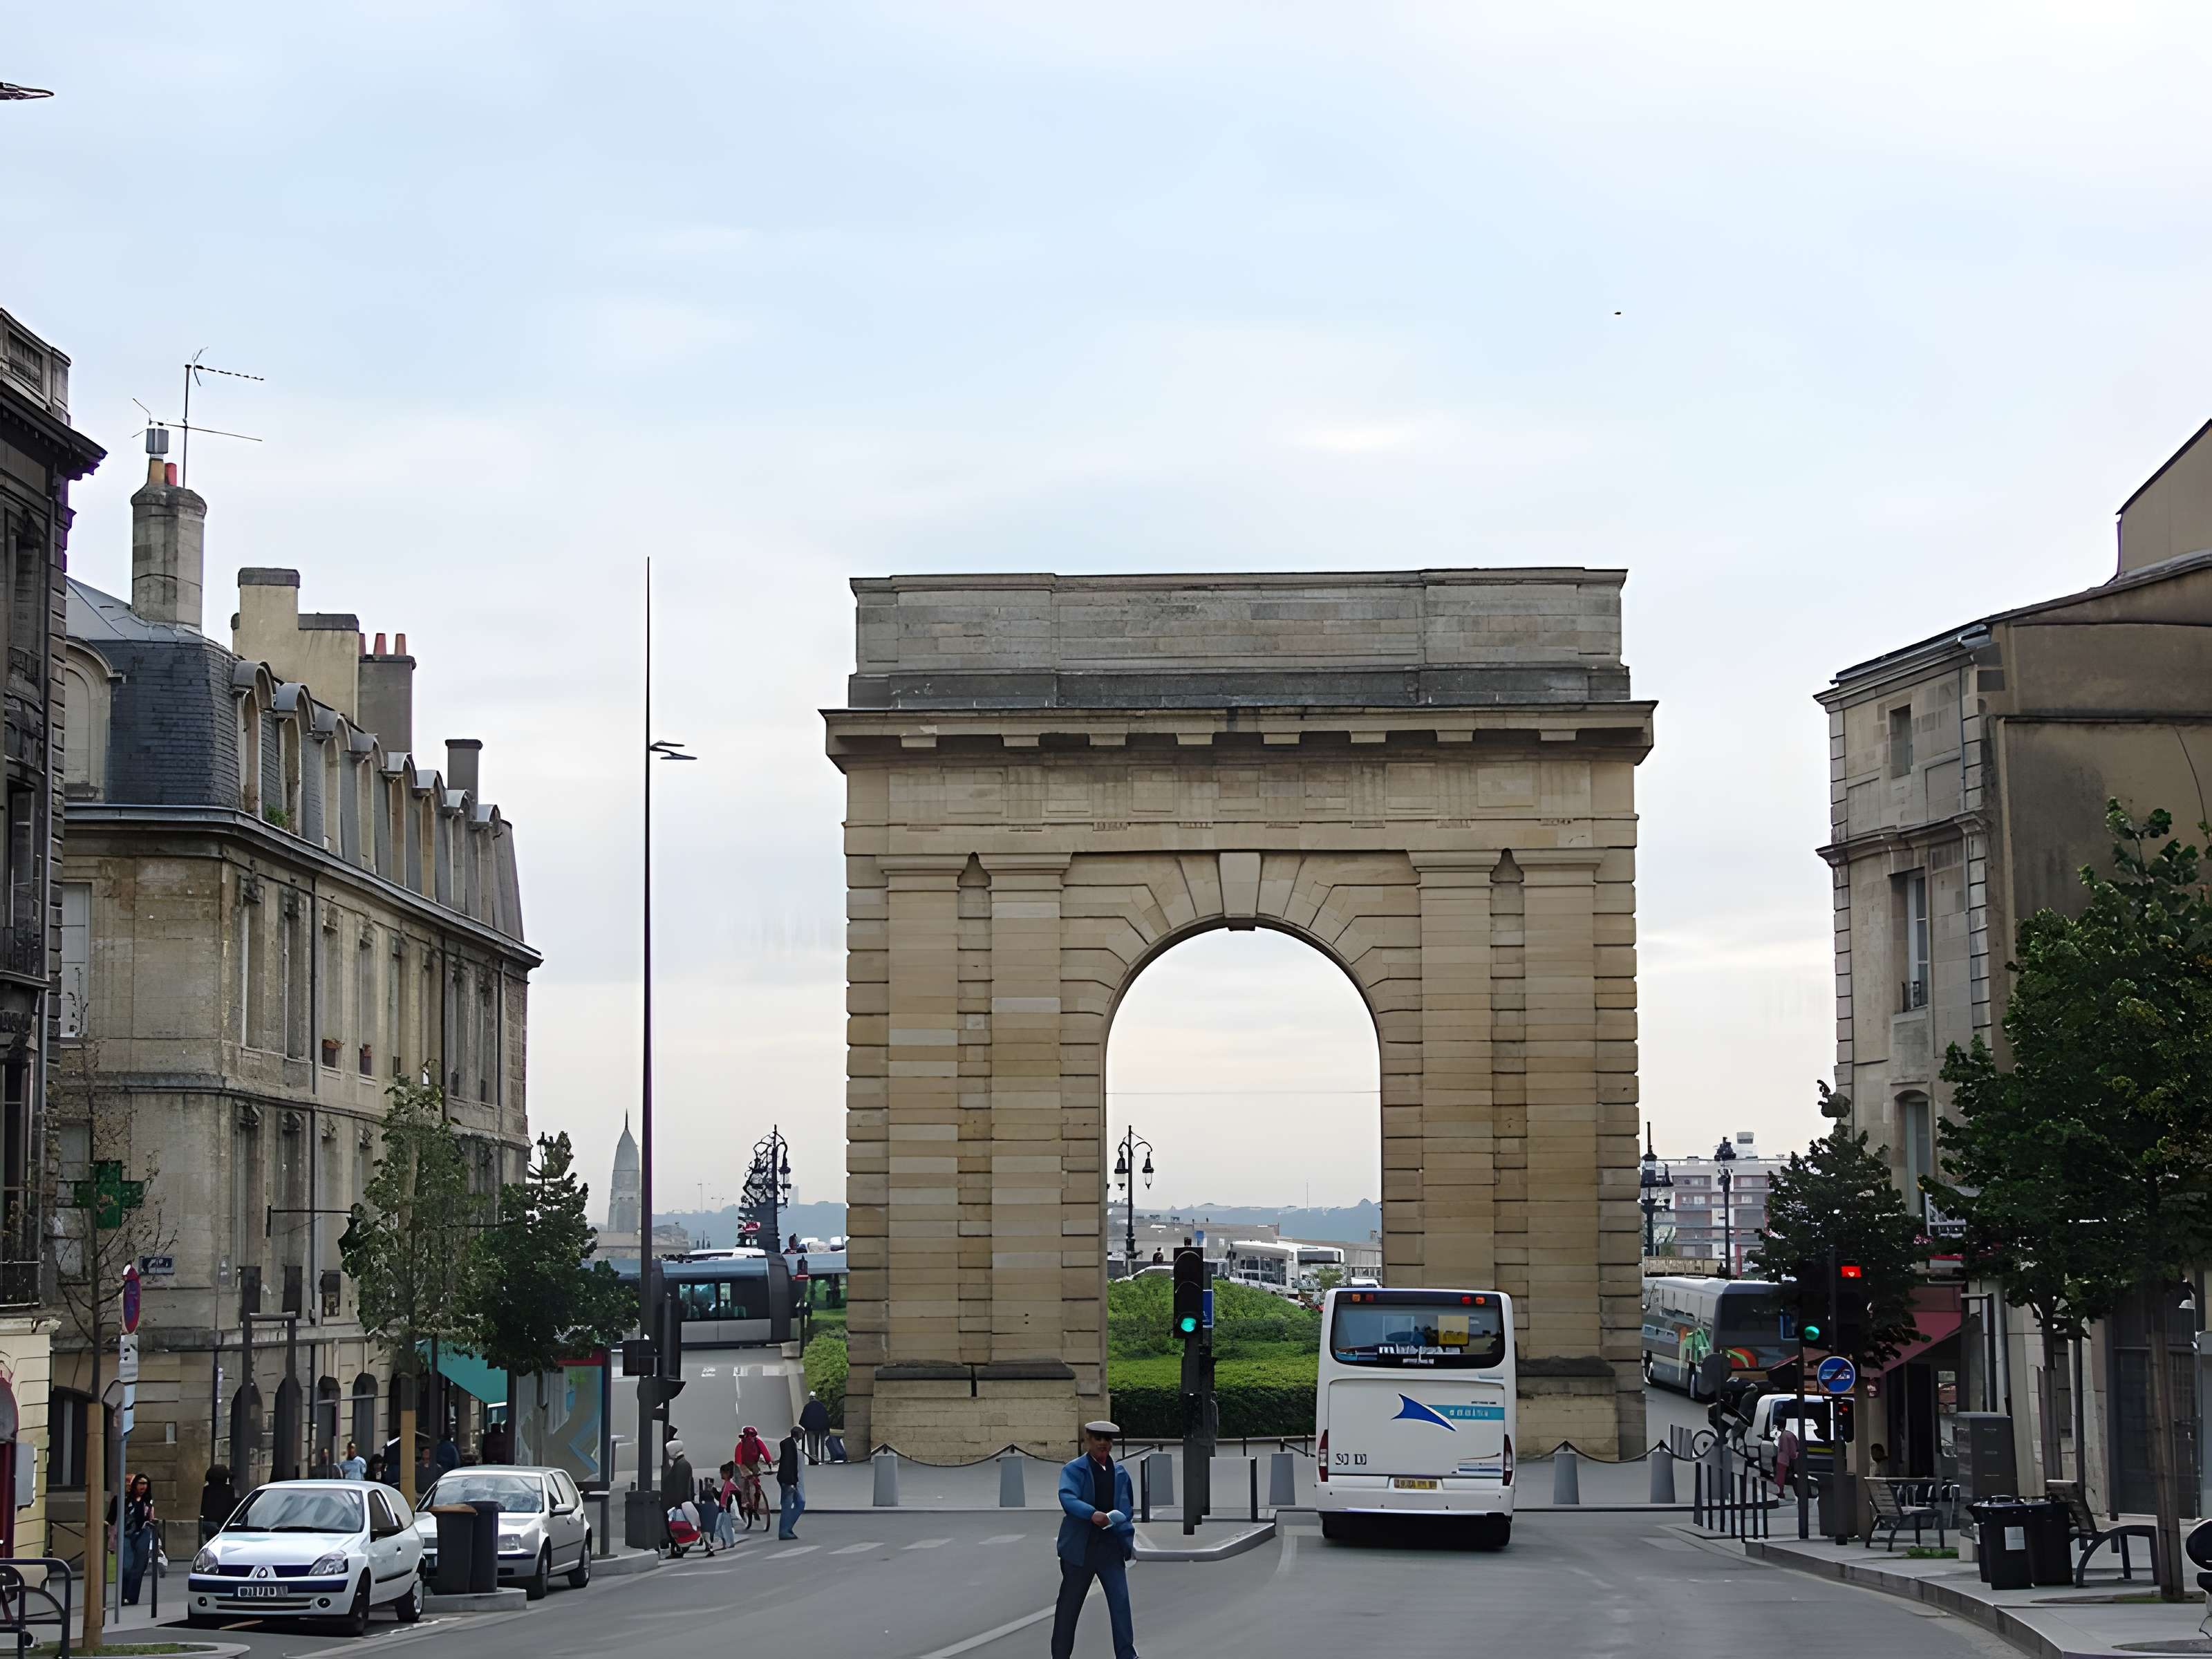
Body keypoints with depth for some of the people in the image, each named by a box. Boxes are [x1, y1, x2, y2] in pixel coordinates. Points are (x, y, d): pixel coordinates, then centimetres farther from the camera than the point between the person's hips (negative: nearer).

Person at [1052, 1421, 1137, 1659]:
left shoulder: (1120, 1473, 12)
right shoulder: (1074, 1470, -3)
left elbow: (1128, 1507, 20)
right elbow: (1067, 1497, -21)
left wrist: (1127, 1536, 6)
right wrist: (1092, 1514, -37)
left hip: (1112, 1548, 3)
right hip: (1080, 1547, -3)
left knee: (1120, 1601, -6)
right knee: (1069, 1605, 6)